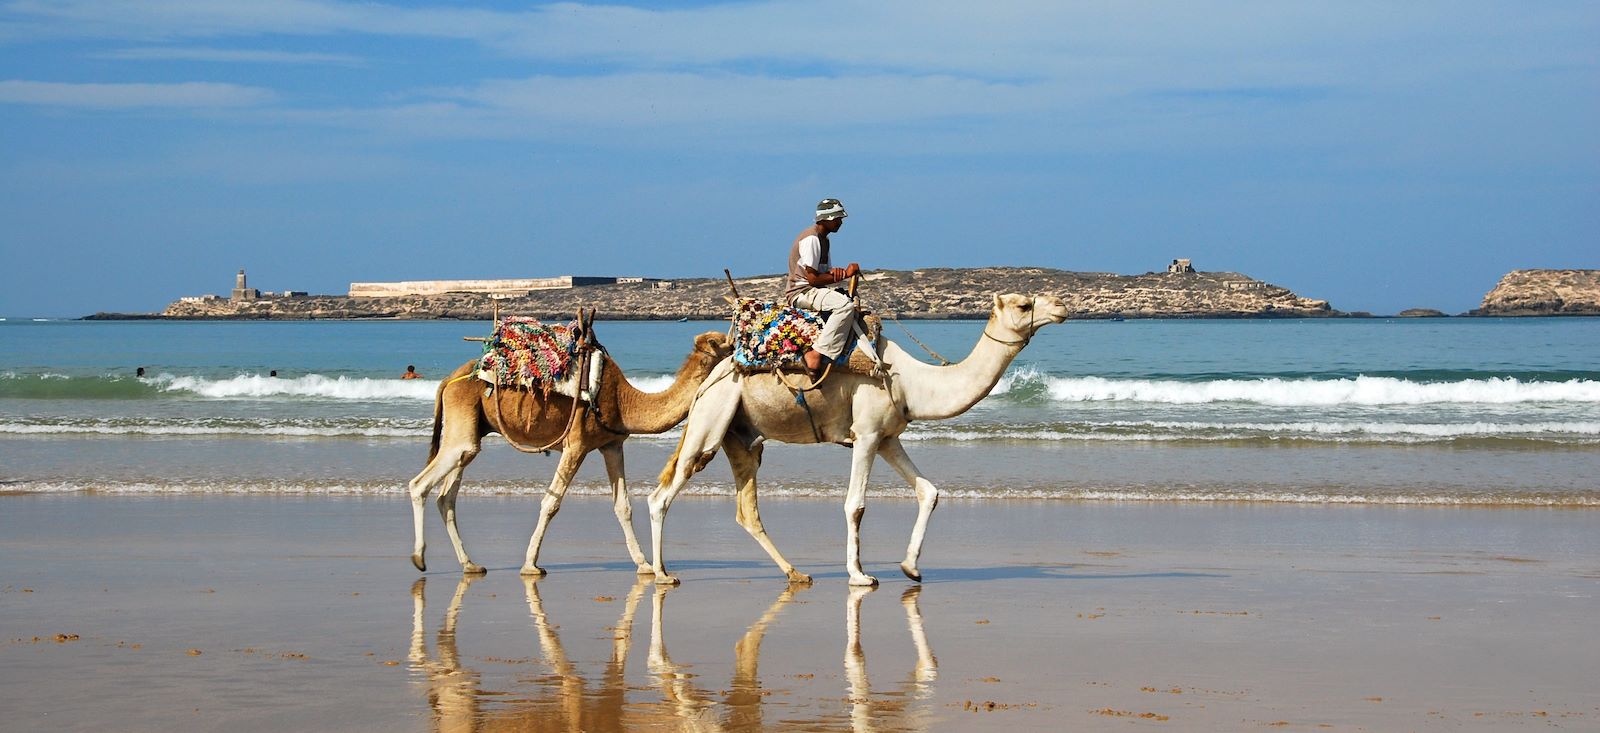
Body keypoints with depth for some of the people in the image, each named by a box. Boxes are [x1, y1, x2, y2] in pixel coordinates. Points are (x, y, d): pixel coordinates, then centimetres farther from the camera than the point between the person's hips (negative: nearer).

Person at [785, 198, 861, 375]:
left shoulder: (823, 239, 16)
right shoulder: (811, 239, -15)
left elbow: (825, 272, 16)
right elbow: (813, 278, -20)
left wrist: (836, 272, -9)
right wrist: (845, 274, -13)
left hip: (814, 292, 11)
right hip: (801, 292, -11)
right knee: (845, 305, -31)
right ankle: (816, 354, -35)